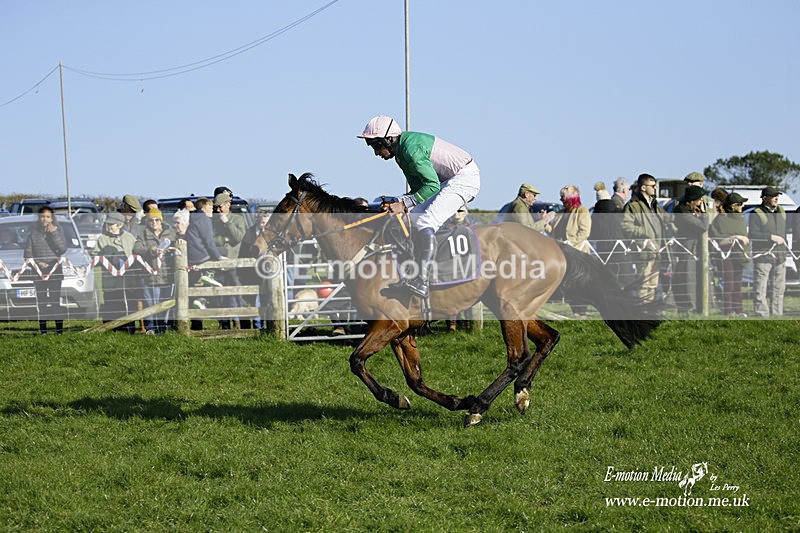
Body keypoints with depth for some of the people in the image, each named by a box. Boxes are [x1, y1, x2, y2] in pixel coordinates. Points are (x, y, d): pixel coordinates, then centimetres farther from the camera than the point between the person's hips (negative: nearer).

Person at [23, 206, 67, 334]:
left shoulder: (58, 230, 5)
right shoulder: (33, 233, 6)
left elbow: (63, 249, -8)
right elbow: (27, 253, 6)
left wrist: (54, 233, -13)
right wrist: (37, 263, -10)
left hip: (55, 271, -1)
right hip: (39, 271, 1)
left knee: (56, 302, -6)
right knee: (41, 302, 1)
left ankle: (59, 329, -5)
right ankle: (43, 330, 3)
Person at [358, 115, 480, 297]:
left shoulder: (411, 149, -22)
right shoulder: (400, 153, 10)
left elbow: (432, 185, -26)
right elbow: (418, 188, 15)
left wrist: (404, 203, -27)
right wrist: (397, 202, -2)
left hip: (465, 178, -11)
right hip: (449, 182, 11)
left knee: (425, 223, -22)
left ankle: (421, 282, -28)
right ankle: (411, 274, 9)